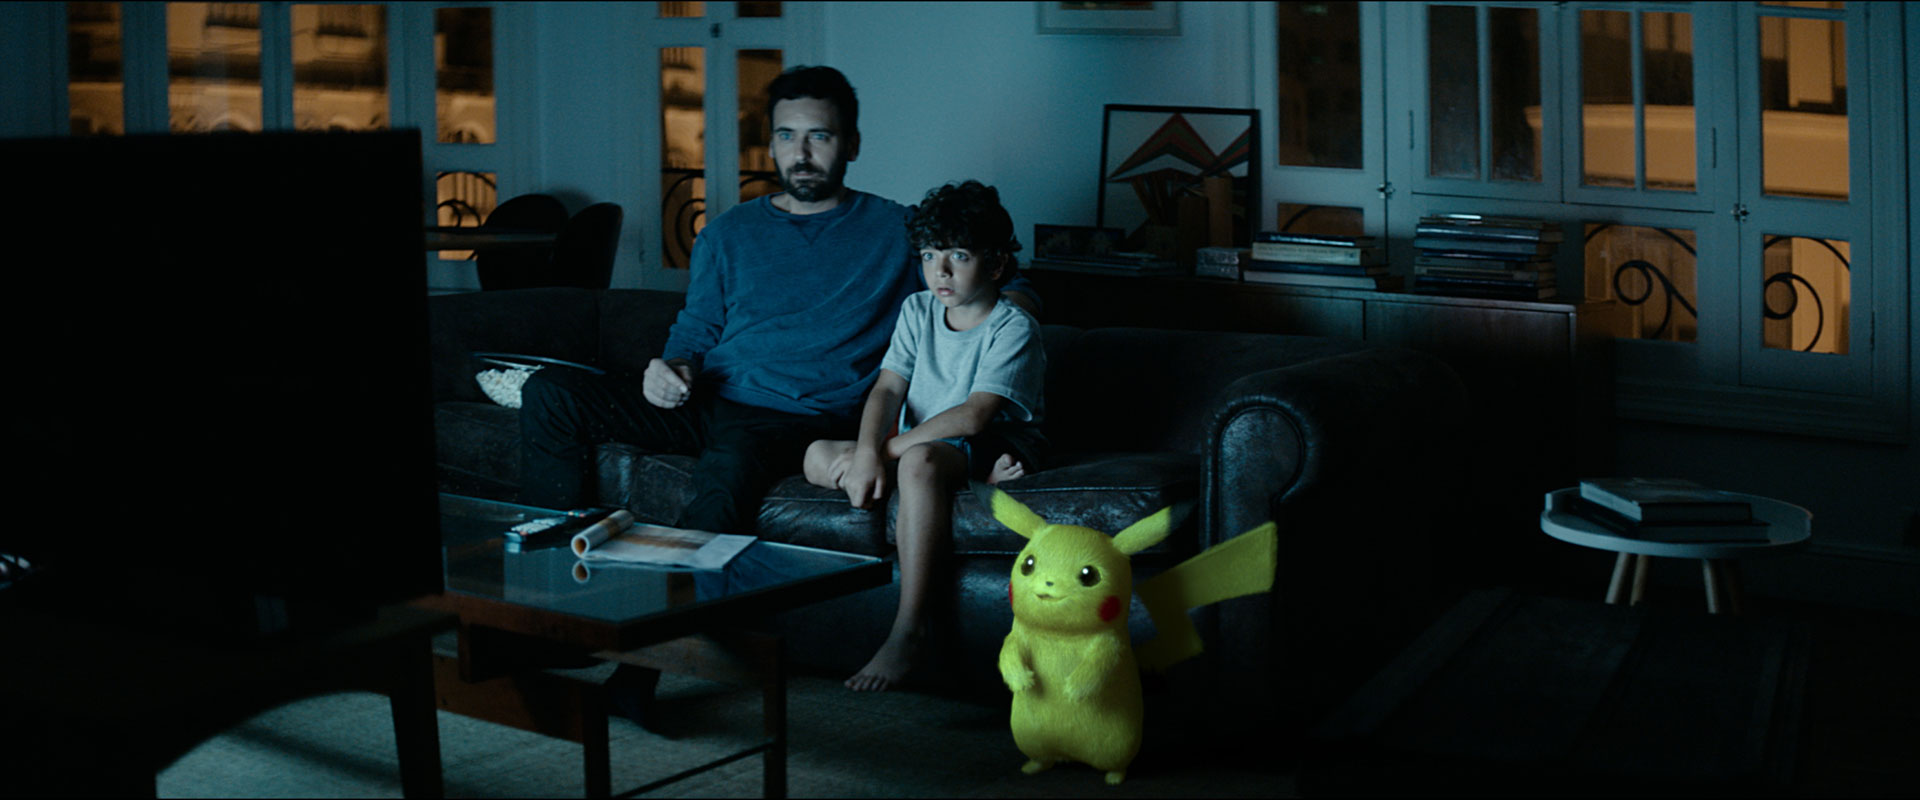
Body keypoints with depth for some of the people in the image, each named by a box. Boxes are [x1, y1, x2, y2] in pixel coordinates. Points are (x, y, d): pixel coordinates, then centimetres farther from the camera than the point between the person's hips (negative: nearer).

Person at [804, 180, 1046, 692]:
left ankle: (908, 631, -39)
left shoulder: (1013, 328, -11)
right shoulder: (917, 311, 8)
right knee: (819, 457, -13)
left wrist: (887, 450, -22)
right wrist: (867, 451, -22)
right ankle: (977, 479, -22)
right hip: (919, 442, 8)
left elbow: (972, 416, -22)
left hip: (993, 446, -8)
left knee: (920, 460, -39)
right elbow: (888, 387, -2)